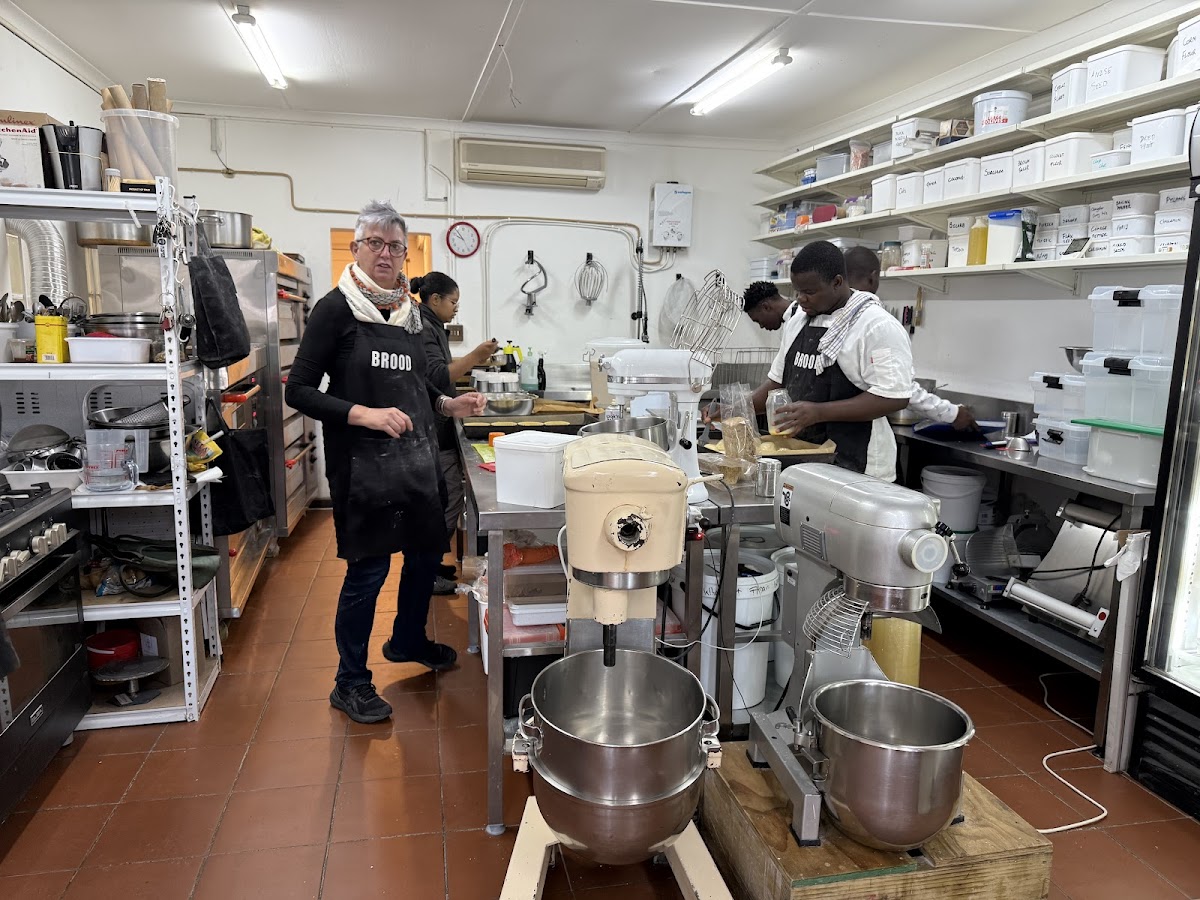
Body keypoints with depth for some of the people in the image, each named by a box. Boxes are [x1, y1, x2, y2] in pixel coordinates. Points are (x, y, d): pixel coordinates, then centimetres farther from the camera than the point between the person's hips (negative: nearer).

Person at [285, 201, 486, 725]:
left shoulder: (410, 310, 10)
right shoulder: (336, 308, -8)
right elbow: (299, 390, -12)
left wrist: (447, 405, 6)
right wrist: (363, 414, -23)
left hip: (417, 455, 7)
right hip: (363, 462, -7)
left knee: (427, 550, 17)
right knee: (368, 568, -1)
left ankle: (407, 641, 42)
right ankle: (350, 683, 18)